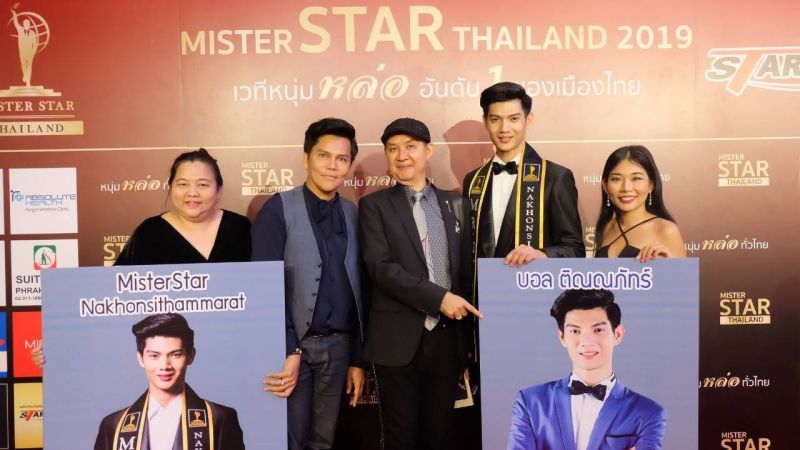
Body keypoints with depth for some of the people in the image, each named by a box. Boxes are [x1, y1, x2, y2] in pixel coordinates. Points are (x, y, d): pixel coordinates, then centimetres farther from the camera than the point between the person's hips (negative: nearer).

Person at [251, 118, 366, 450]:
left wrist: (357, 358, 9)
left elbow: (356, 290, 9)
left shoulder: (352, 213, 7)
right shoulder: (279, 208, -6)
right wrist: (288, 351, -17)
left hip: (338, 344, 4)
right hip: (292, 343, -4)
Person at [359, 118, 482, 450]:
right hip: (399, 339, -3)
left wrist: (470, 334, 7)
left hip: (447, 337, 3)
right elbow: (380, 267, -12)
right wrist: (438, 297, -18)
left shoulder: (454, 204, 10)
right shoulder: (374, 205, 0)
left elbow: (466, 267, 11)